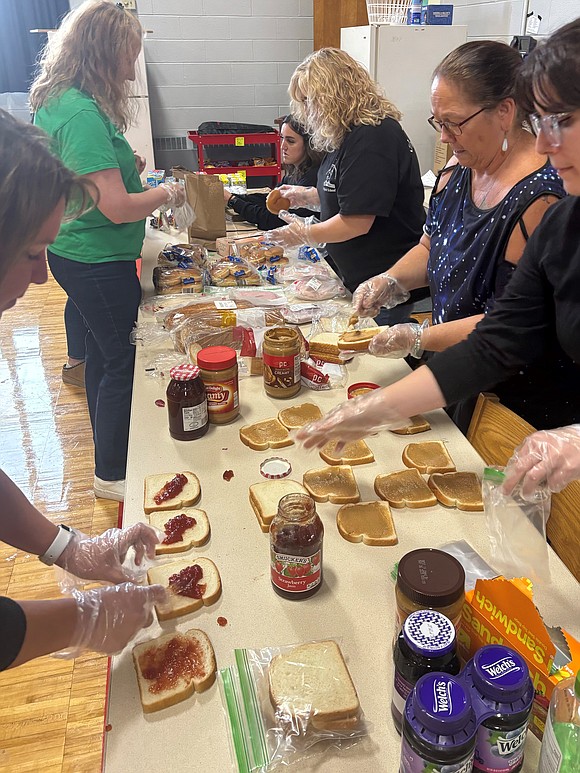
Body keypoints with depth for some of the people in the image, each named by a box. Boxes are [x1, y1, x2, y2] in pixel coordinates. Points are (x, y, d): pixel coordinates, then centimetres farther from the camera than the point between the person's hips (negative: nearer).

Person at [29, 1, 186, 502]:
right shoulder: (83, 113, -23)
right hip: (99, 261, -10)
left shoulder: (53, 102, 8)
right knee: (122, 363, 3)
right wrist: (168, 193, -10)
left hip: (76, 253, 10)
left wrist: (122, 164, 11)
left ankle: (107, 450, 40)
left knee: (103, 351, 21)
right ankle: (112, 475, 19)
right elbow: (117, 207, -26)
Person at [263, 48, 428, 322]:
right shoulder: (349, 135, 13)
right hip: (354, 274, 10)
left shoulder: (372, 140, -20)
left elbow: (357, 222, -24)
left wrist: (305, 235, -11)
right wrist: (307, 196, 12)